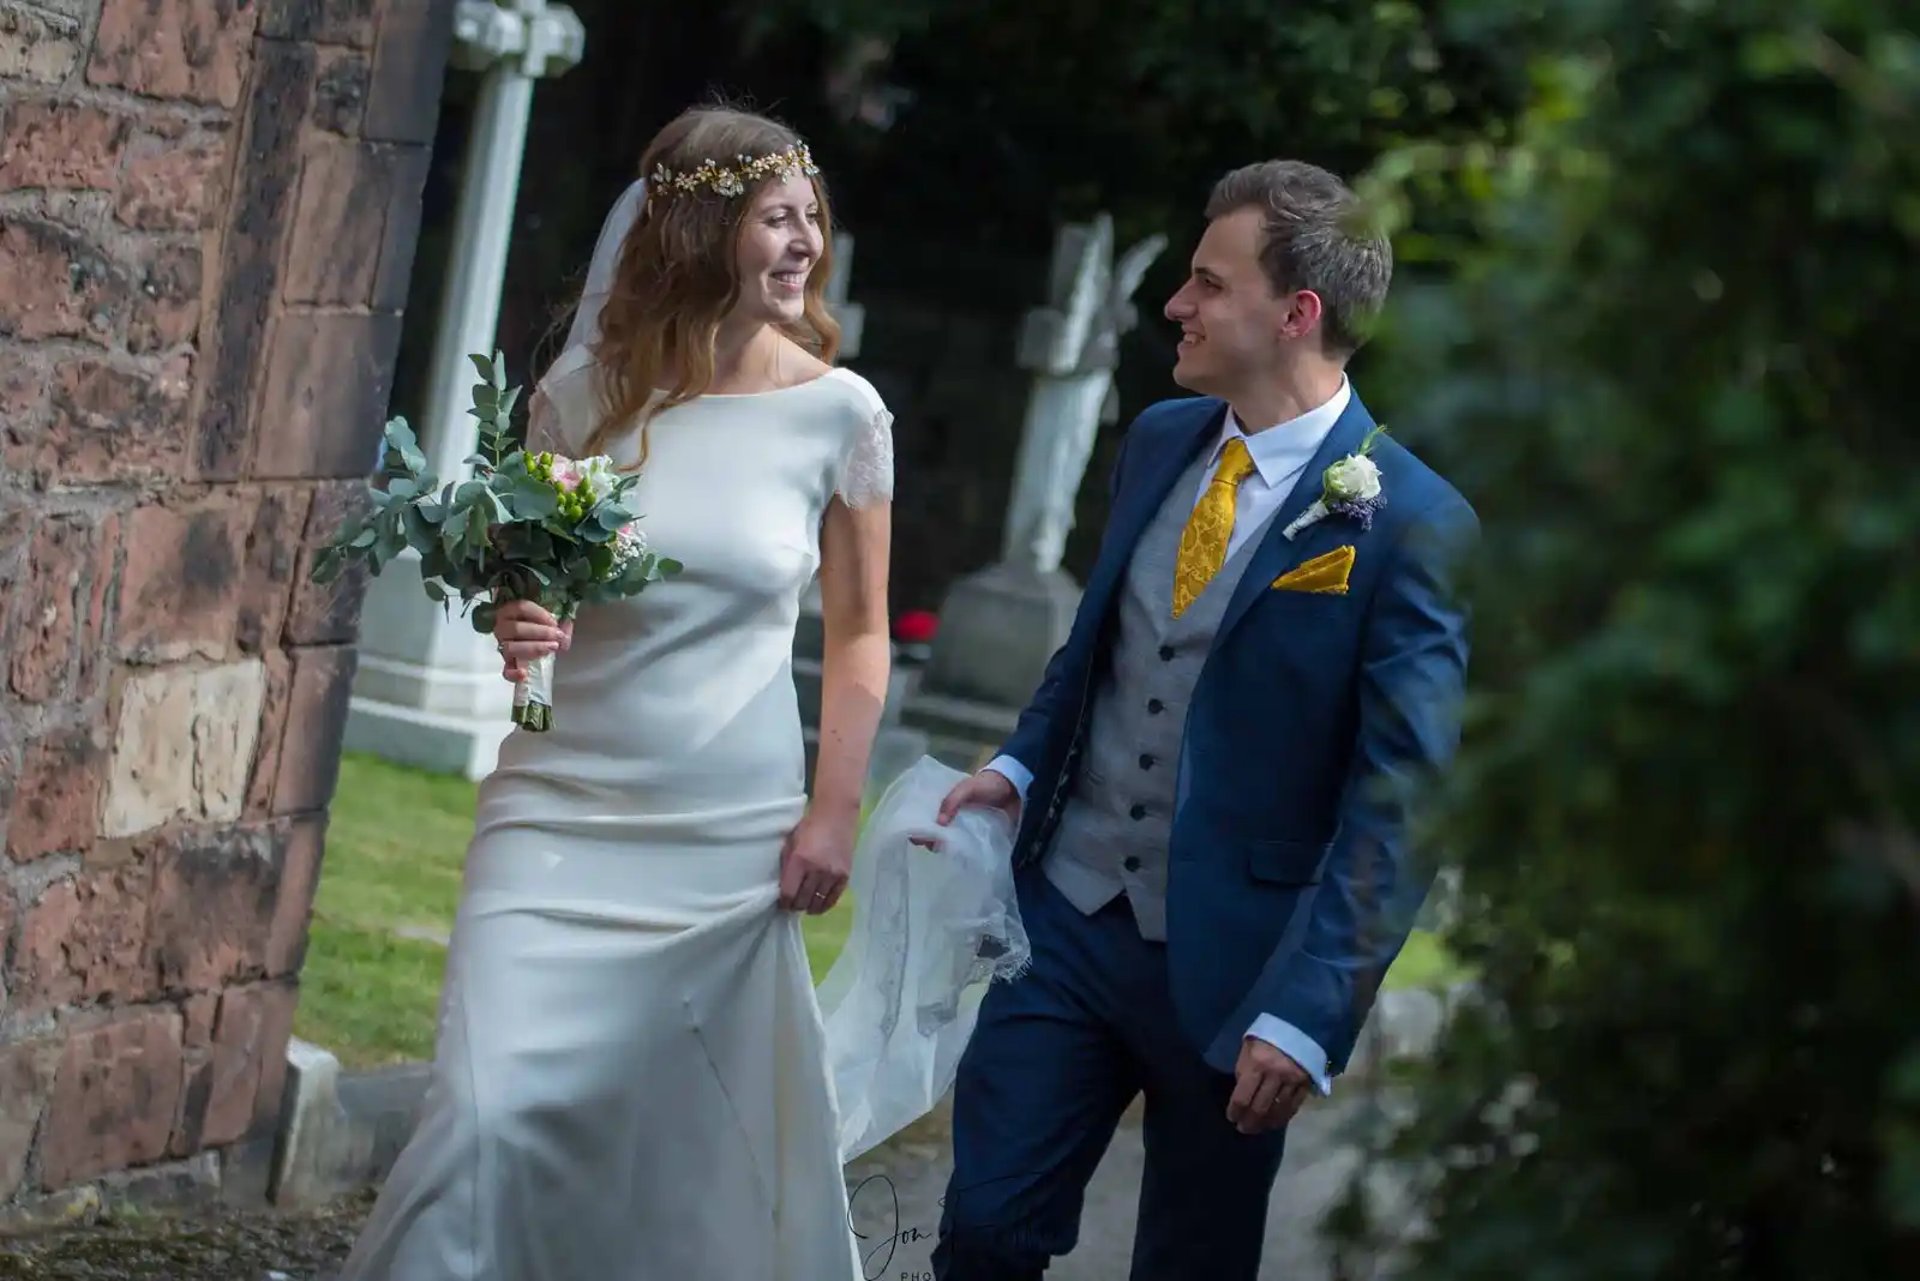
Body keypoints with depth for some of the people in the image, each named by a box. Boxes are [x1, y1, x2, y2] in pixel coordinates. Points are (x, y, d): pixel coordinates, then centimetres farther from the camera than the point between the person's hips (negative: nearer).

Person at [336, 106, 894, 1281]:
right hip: (563, 810, 0)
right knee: (495, 1115, -13)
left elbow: (860, 631, 6)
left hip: (732, 835, 0)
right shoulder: (587, 391, 0)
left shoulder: (839, 413, -2)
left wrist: (835, 811, -1)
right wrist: (512, 623, -10)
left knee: (689, 1149, 4)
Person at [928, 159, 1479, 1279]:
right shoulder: (1159, 442, 5)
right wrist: (1019, 767, 3)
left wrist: (1304, 1015, -20)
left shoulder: (1410, 524, -15)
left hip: (1229, 964, -5)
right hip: (1068, 916, 5)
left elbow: (1400, 801, -16)